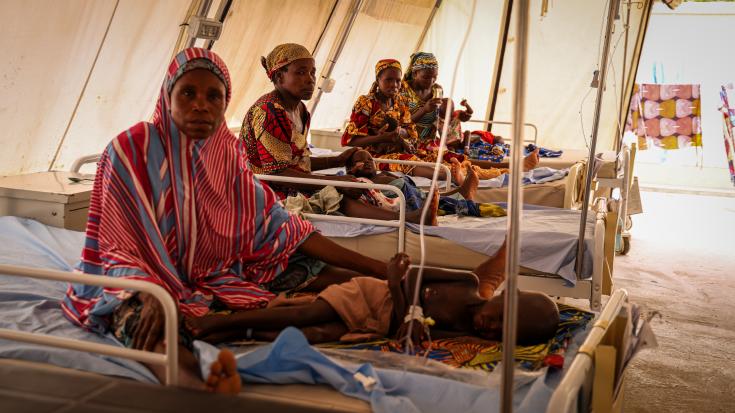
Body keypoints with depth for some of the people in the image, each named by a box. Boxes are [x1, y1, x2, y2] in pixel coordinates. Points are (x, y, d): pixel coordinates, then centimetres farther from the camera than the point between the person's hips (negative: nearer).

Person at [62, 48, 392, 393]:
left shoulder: (227, 151, 3)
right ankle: (196, 385, -69)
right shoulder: (131, 150, -11)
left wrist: (376, 269, -3)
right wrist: (152, 296, -36)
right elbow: (120, 247, -13)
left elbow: (277, 226, 2)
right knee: (137, 313, -42)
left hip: (214, 278, 7)